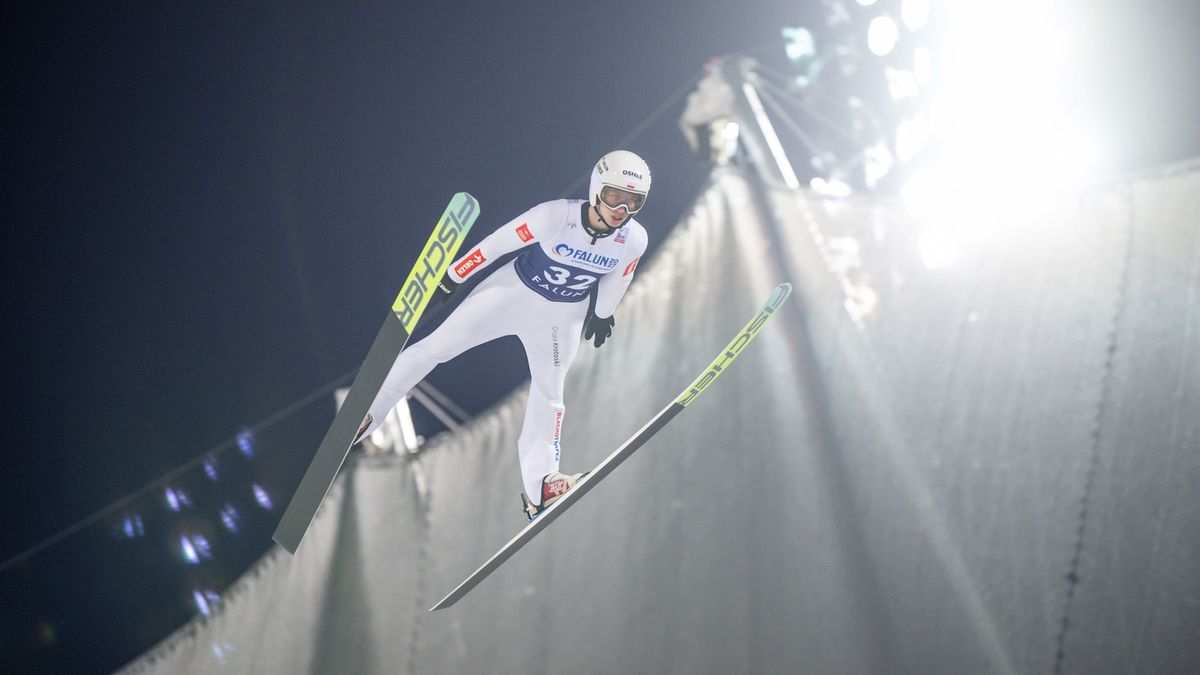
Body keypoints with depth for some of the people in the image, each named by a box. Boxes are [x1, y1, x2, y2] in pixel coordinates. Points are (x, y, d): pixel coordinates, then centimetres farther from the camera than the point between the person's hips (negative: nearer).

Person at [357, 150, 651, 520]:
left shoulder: (634, 240, -19)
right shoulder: (557, 216, -30)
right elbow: (498, 243, -19)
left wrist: (603, 313, 20)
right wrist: (453, 276, -9)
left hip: (561, 318, 2)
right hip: (513, 291, -2)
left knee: (548, 395, 2)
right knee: (437, 347, -2)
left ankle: (539, 483, 11)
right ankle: (366, 412, 11)